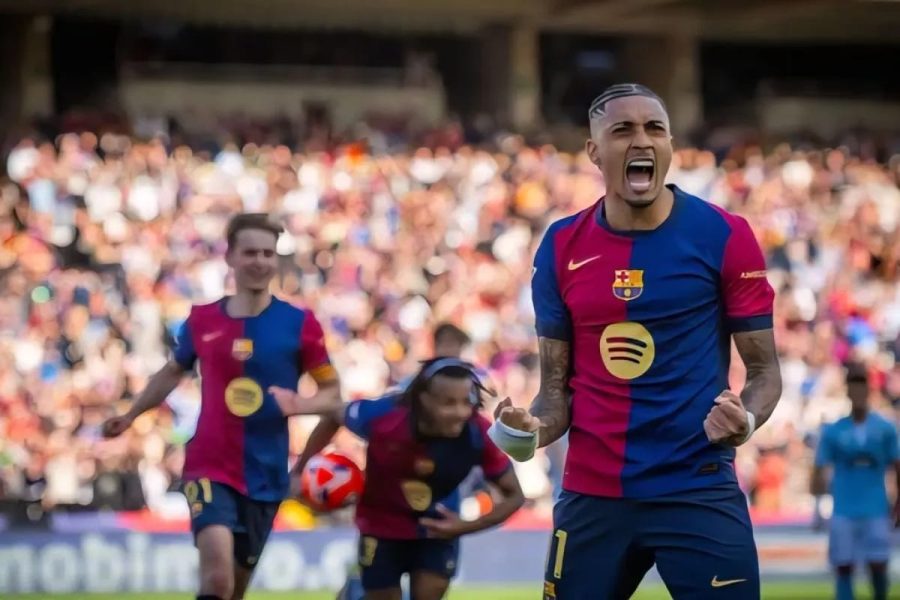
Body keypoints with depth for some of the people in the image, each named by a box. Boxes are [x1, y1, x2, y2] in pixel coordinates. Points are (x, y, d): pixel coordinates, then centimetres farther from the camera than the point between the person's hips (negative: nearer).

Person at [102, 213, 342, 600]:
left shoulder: (299, 324, -3)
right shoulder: (201, 321, 2)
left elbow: (332, 394, 1)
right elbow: (173, 371, 22)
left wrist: (296, 404, -19)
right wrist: (129, 416, 21)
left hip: (265, 476, 1)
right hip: (209, 468, -1)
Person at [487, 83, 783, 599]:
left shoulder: (724, 237, -4)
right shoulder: (560, 248, 5)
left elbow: (764, 369, 0)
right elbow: (558, 383, 11)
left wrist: (746, 419, -22)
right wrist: (535, 427, -11)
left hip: (699, 490, -3)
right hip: (591, 495, 3)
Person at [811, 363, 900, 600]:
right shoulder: (833, 432, 2)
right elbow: (820, 467, 0)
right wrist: (818, 483, -21)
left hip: (876, 512, 0)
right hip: (843, 513, 0)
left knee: (878, 568, -1)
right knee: (843, 568, -2)